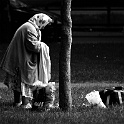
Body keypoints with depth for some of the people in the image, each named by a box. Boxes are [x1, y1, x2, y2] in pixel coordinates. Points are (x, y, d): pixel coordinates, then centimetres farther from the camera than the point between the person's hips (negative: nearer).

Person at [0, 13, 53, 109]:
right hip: (24, 60, -10)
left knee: (17, 80, 14)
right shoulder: (30, 29, -17)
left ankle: (17, 101, 20)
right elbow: (32, 45, -24)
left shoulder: (26, 26, 18)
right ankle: (25, 103, -2)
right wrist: (43, 46, -9)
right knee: (26, 80, -4)